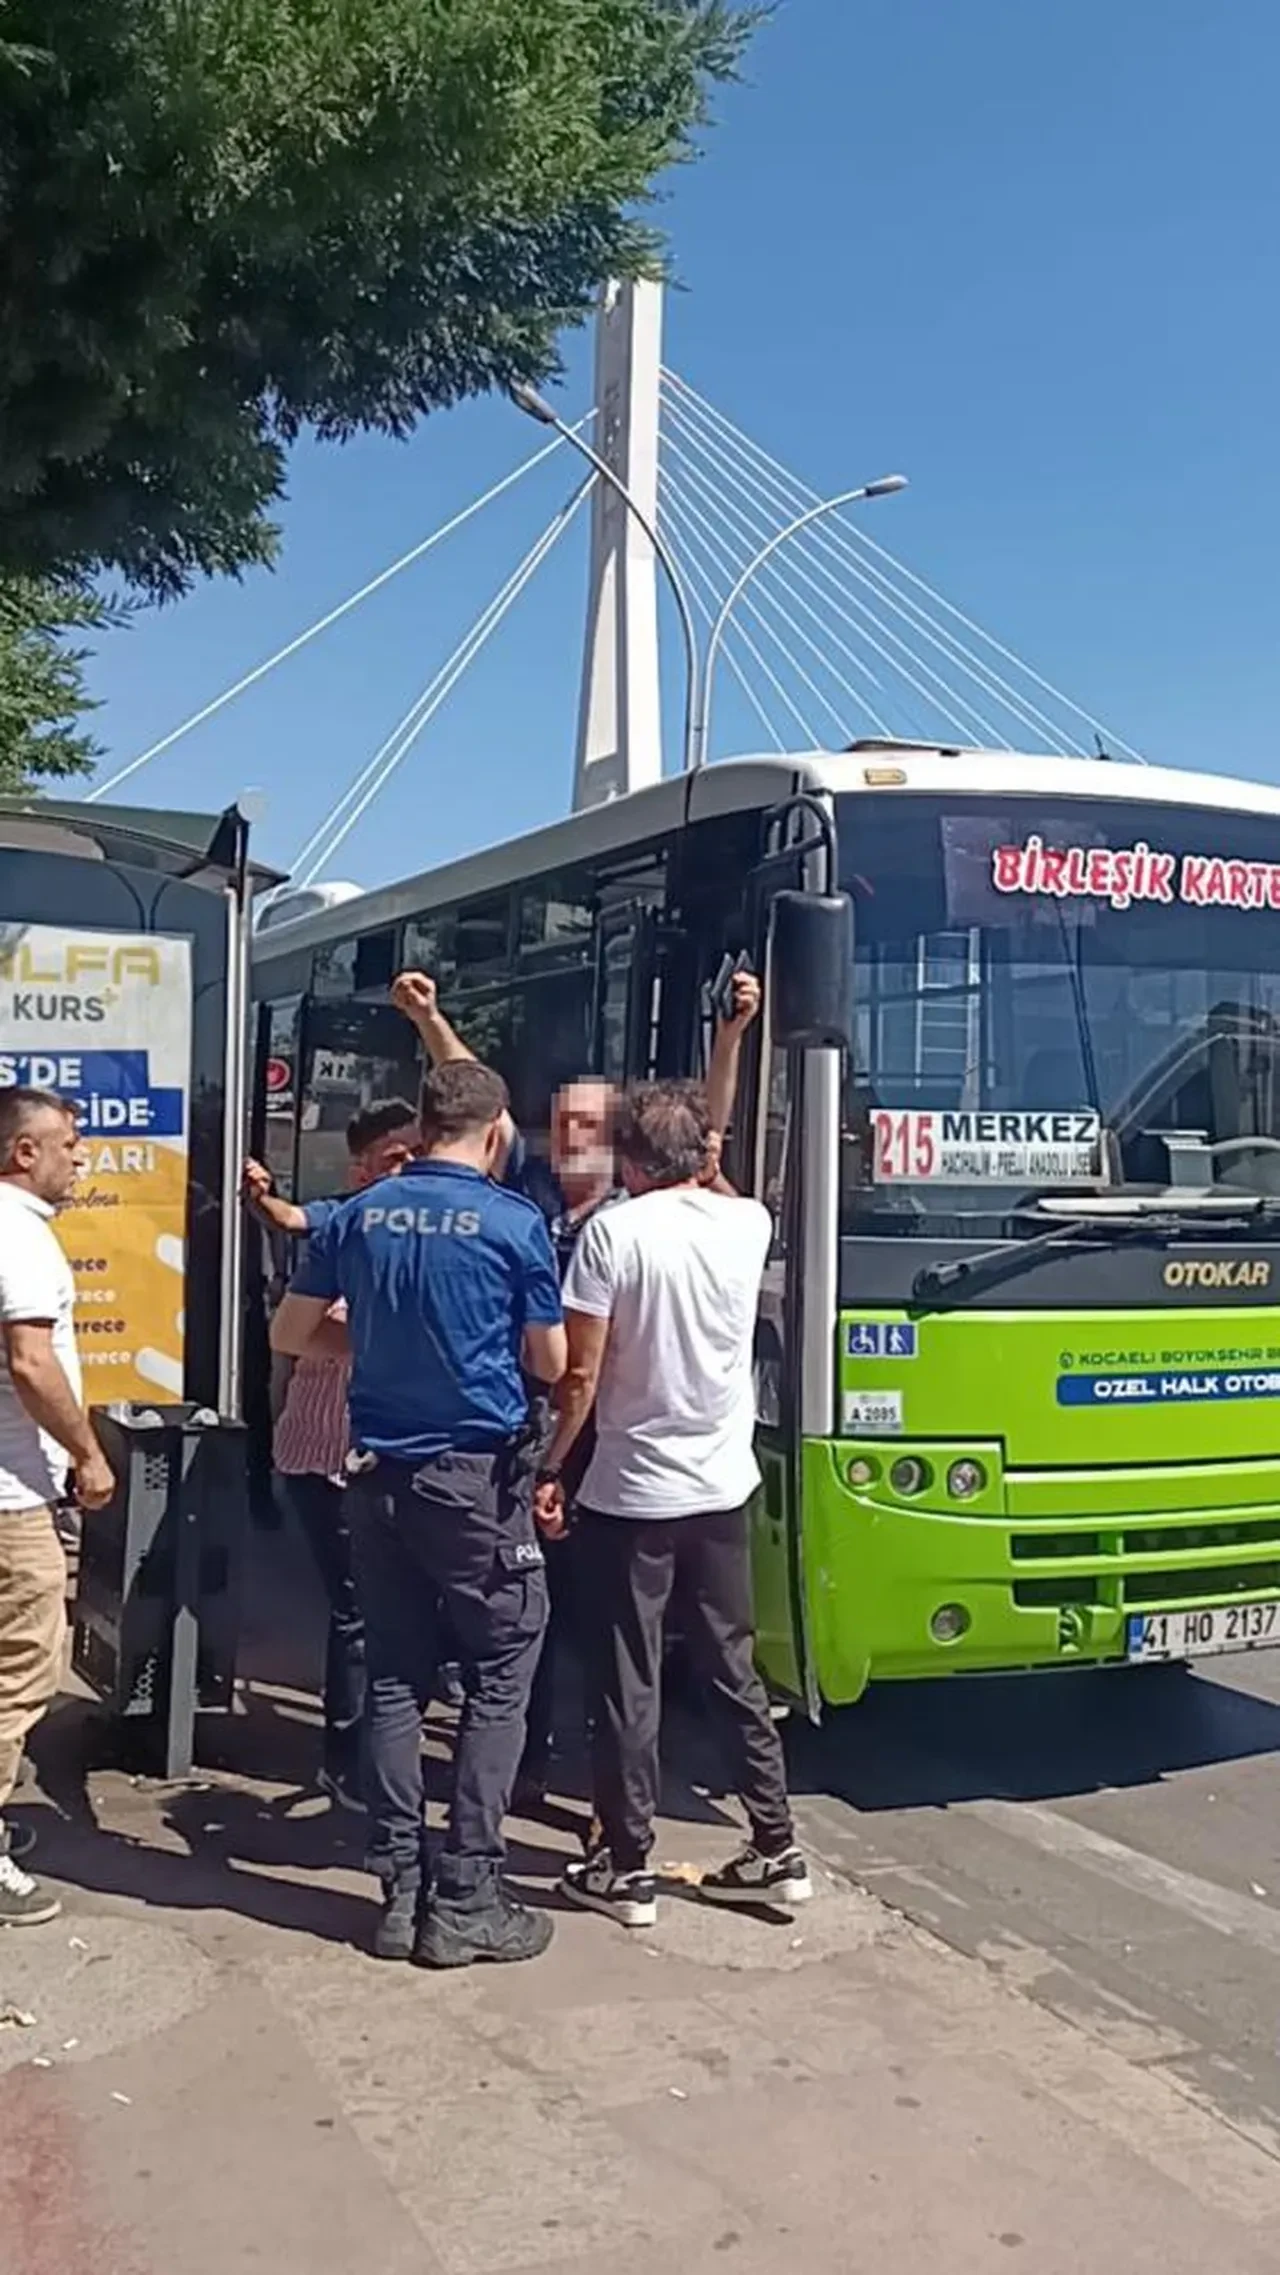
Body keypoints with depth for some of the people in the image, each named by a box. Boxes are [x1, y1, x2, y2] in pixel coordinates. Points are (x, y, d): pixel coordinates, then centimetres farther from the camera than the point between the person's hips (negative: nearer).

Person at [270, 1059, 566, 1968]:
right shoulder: (516, 1222, -8)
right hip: (477, 1475, -5)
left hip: (381, 1473, 5)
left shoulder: (358, 1217, 3)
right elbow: (551, 1365, 0)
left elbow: (290, 1334, 12)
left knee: (395, 1675, 12)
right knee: (501, 1673, 4)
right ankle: (466, 1900, 4)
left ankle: (402, 1888, 17)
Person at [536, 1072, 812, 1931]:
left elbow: (581, 1377, -12)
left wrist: (550, 1469, -3)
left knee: (629, 1688, 5)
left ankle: (628, 1870, 13)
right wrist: (702, 1158, 23)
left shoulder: (613, 1230, -13)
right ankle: (778, 1850, 22)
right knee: (736, 1673, 16)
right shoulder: (748, 1224, 0)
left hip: (630, 1495, -5)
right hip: (723, 1491, 5)